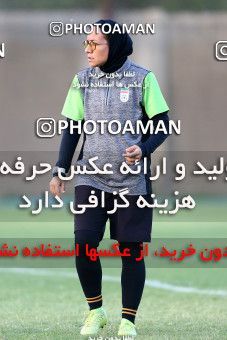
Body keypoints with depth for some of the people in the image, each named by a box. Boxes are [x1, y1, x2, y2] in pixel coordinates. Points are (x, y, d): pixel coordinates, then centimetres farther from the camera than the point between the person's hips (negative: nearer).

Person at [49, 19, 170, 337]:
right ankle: (95, 311, 7)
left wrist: (143, 149, -18)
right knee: (84, 244, -11)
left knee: (131, 249, 1)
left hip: (132, 179, -2)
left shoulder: (143, 78, -4)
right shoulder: (82, 80, 6)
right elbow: (72, 129, 12)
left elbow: (162, 124, 0)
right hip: (91, 179, 2)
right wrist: (60, 171, 6)